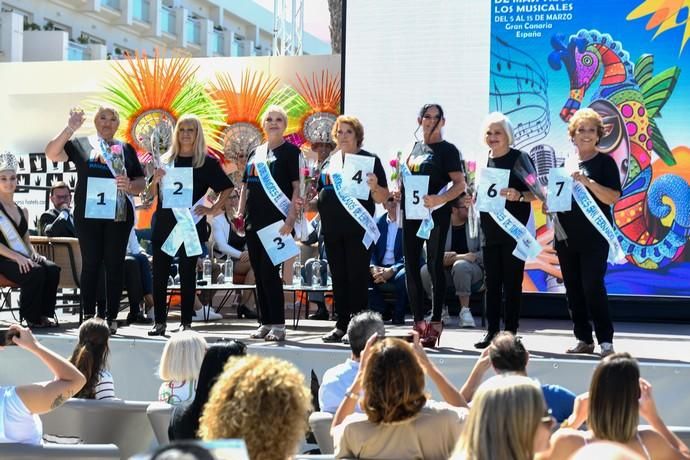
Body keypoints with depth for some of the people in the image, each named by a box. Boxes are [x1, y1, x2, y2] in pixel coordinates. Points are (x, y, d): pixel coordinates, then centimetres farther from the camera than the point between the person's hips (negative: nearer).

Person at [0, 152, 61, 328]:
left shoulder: (23, 211, 19)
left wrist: (34, 254, -2)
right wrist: (17, 257, -21)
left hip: (22, 257, 6)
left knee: (52, 269, -23)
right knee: (35, 272, -33)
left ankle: (44, 314, -20)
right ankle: (31, 318, -20)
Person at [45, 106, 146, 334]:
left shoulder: (126, 149, 14)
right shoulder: (81, 144, 8)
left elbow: (141, 182, 13)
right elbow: (52, 153, -5)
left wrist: (130, 185, -10)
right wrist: (70, 128, -14)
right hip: (88, 213, -2)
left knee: (114, 264, 2)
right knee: (90, 263, -1)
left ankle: (111, 317, 7)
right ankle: (89, 317, 3)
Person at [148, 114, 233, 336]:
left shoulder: (207, 162, 2)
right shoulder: (166, 160, 10)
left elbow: (227, 188, 3)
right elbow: (152, 193, 12)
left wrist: (213, 209, -6)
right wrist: (156, 179, -7)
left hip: (190, 224, -3)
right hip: (163, 223, 3)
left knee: (187, 273, 2)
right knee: (159, 273, 1)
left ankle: (186, 322, 7)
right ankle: (159, 322, 7)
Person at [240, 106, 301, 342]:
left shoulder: (290, 151, -1)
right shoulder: (255, 153, 17)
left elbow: (297, 186, -8)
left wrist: (291, 217, -17)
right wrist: (240, 212, 10)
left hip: (276, 220, -6)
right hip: (254, 221, 6)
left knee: (270, 272, -10)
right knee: (258, 273, 8)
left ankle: (278, 325, -5)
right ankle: (265, 323, 15)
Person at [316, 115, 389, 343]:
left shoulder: (369, 160, -1)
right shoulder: (329, 161, 14)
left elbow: (383, 198, -5)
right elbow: (321, 195, 20)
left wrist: (374, 186, -26)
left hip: (358, 229, -5)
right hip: (332, 228, 5)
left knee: (357, 277, -3)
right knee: (338, 277, 9)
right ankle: (341, 325, 16)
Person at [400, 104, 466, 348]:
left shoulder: (447, 150, -2)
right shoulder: (415, 148, 17)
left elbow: (460, 184, -11)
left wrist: (439, 199, -28)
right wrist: (399, 193, 5)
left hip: (435, 214, -7)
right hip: (411, 213, 7)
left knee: (434, 265, -4)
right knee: (411, 266, 6)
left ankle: (435, 323, 0)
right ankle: (419, 322, 14)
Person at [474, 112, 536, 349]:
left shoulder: (519, 159, -5)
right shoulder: (484, 160, 10)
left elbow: (534, 193, -6)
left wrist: (518, 196, -24)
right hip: (490, 230, 5)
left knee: (512, 282, 0)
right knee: (492, 282, 7)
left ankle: (511, 332, 4)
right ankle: (492, 331, 12)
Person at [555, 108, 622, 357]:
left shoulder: (605, 162, -2)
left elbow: (613, 197, -12)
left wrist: (587, 182, -24)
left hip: (594, 236, -6)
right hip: (567, 235, 6)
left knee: (593, 287, -11)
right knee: (573, 288, 7)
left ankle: (606, 340, -4)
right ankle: (583, 339, 15)